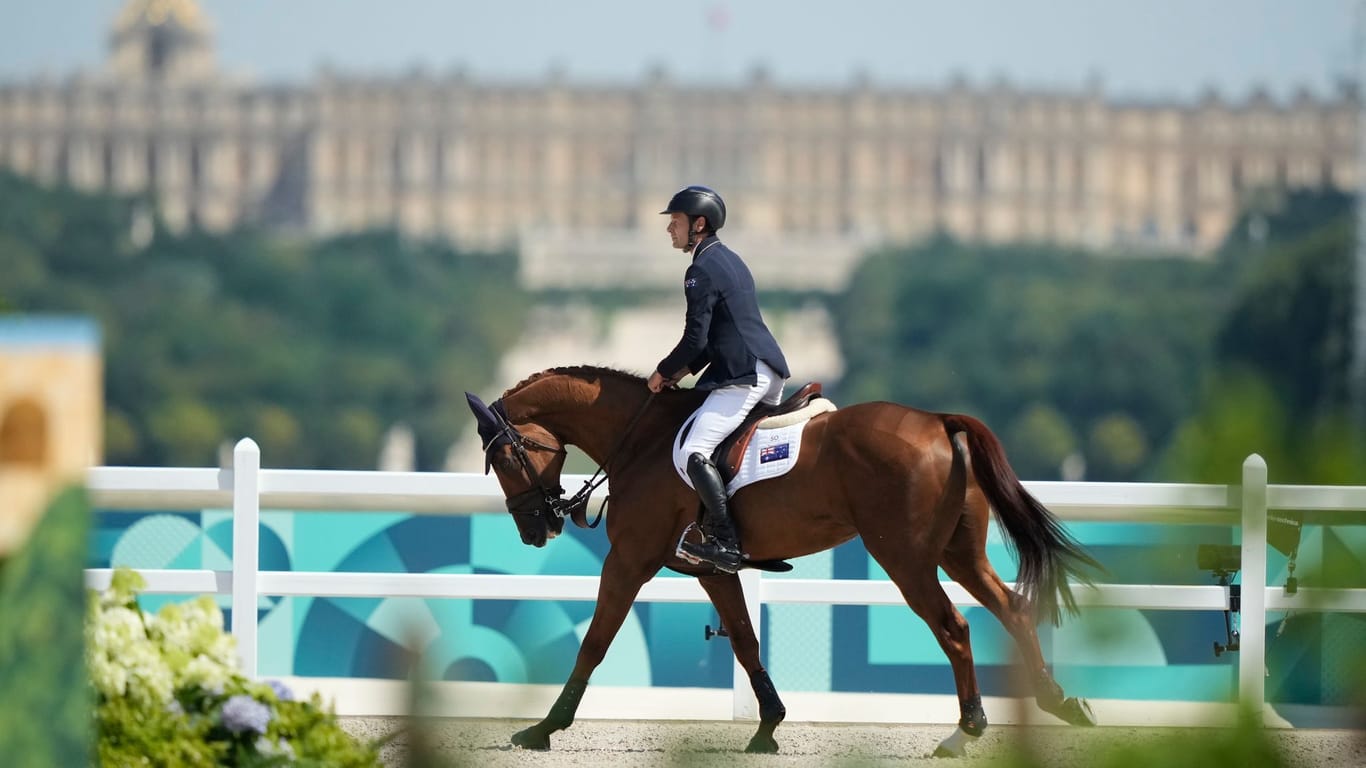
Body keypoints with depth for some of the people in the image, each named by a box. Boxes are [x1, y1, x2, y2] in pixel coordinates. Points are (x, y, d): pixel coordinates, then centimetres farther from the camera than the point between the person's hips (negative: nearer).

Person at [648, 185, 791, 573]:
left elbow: (695, 339, -15)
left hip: (744, 378, -11)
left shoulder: (702, 271, -10)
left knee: (690, 452, -17)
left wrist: (663, 372, 1)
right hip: (771, 372, 11)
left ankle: (727, 544, -22)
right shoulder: (730, 261, 21)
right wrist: (683, 371, 19)